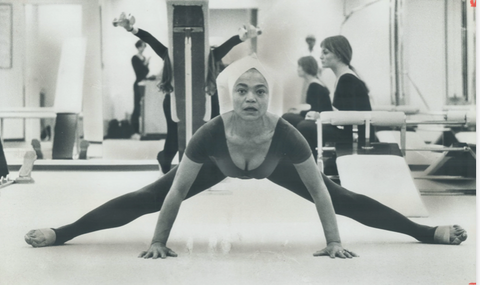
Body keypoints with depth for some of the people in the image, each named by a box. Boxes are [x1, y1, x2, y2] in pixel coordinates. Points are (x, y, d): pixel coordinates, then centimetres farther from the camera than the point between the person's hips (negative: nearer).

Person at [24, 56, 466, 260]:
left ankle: (427, 233, 11)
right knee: (146, 197, -4)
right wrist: (159, 242, -22)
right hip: (219, 165, 0)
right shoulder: (210, 135, -43)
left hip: (274, 168, 1)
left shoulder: (287, 135, -42)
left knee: (343, 197, -1)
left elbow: (319, 191, -28)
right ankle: (61, 234, 7)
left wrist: (334, 242, -22)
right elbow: (175, 193, -29)